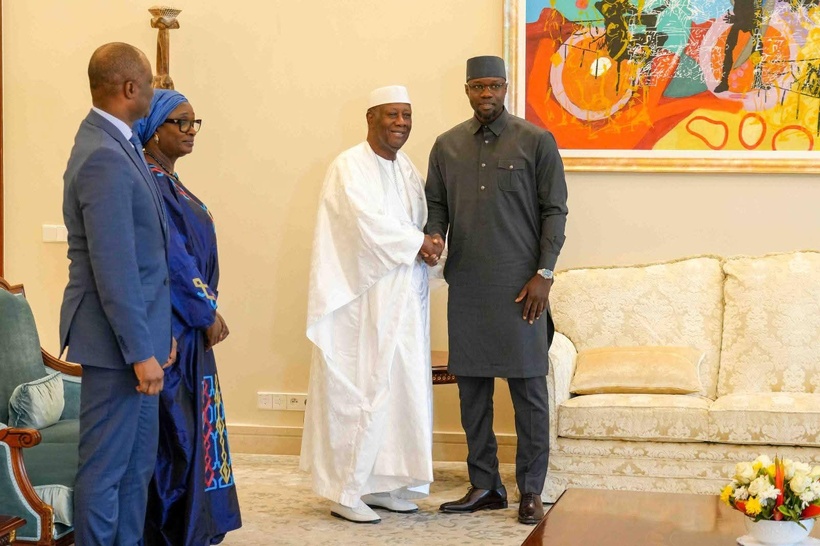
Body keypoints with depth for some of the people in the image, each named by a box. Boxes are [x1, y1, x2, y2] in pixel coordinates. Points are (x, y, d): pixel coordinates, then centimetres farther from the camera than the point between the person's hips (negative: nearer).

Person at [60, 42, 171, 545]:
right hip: (117, 339, -10)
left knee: (137, 466, 17)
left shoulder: (116, 145, 11)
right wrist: (141, 352, -21)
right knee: (105, 466, 0)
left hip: (137, 333, 10)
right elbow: (113, 268, -23)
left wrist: (155, 335, 16)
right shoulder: (104, 157, -20)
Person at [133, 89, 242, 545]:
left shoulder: (171, 182, 15)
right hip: (169, 326, -10)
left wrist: (207, 310, 9)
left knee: (190, 427, 12)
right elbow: (171, 257, -19)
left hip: (190, 324, 10)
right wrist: (207, 312, -12)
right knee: (175, 427, -4)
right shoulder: (148, 183, -15)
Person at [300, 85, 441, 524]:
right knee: (359, 392, -6)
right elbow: (369, 224, -19)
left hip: (403, 297, 8)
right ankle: (345, 491, 2)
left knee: (400, 389, 9)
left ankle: (381, 483, 18)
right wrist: (418, 243, -9)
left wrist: (426, 243, -7)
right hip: (363, 297, -8)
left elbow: (418, 224, 15)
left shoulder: (407, 168, 14)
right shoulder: (349, 168, -10)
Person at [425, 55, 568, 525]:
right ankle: (485, 486, 17)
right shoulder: (447, 146, 11)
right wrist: (433, 236, -8)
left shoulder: (536, 142, -1)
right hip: (466, 286, 4)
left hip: (520, 287, -4)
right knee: (472, 388, 7)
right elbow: (436, 204, 15)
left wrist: (543, 274, -8)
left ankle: (531, 490, 7)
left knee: (529, 388, -1)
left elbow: (555, 210, -2)